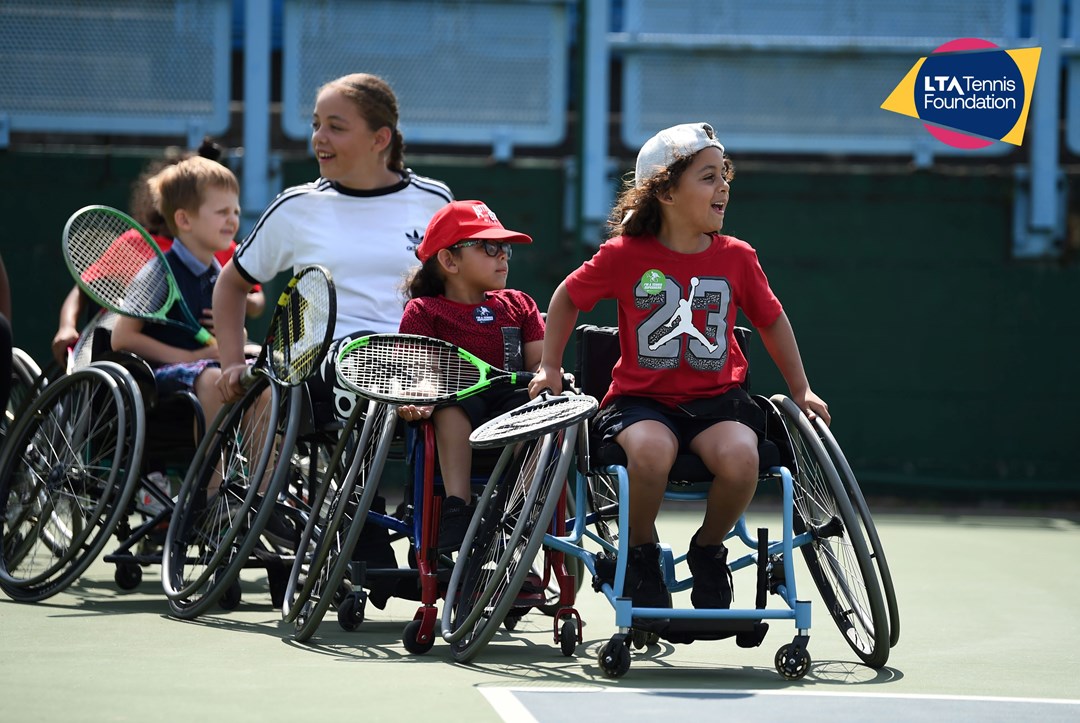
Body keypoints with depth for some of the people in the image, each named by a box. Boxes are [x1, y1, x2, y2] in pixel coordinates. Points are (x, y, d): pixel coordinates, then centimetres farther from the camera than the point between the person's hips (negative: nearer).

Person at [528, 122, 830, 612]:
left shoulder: (737, 258, 5)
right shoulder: (623, 255, -2)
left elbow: (771, 319, 20)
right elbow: (568, 297, 14)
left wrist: (800, 389, 19)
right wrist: (549, 368, 12)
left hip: (717, 399, 2)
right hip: (642, 398, -2)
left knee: (739, 457, -33)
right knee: (651, 451, -38)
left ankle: (708, 549, 0)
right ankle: (641, 551, -7)